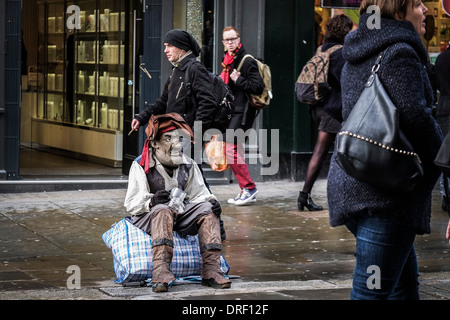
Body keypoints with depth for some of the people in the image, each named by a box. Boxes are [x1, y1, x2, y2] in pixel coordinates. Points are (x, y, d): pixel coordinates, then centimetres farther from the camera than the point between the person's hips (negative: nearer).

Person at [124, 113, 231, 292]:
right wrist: (151, 201, -32)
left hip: (180, 215, 5)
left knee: (207, 210, -19)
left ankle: (211, 270, -26)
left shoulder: (188, 165, 10)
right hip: (148, 217, -5)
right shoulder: (141, 166, -7)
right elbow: (131, 204, -11)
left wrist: (211, 201, -14)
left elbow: (199, 194, 10)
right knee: (163, 211, -38)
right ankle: (160, 271, -53)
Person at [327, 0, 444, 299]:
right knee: (372, 291, -8)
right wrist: (441, 156, -2)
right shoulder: (400, 53, -12)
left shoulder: (356, 56, 17)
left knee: (406, 282, 20)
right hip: (386, 192, -10)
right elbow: (415, 116, -19)